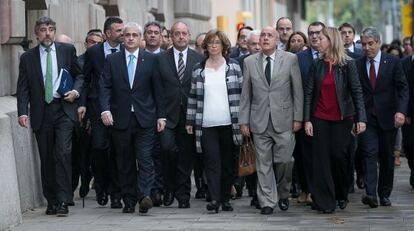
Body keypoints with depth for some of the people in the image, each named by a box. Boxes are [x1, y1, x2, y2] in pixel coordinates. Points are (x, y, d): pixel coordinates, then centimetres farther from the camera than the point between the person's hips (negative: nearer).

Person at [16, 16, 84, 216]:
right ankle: (51, 201, 14)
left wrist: (76, 91, -5)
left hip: (63, 109, -1)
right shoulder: (27, 58, 7)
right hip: (41, 113, 2)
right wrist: (22, 112, -9)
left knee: (63, 153, -13)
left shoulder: (68, 50, 7)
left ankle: (63, 201, -10)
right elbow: (23, 88, 3)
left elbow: (79, 75, 14)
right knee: (46, 159, 5)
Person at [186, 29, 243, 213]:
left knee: (228, 162, 5)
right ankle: (214, 199, -11)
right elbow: (193, 96, 11)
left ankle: (225, 199, 14)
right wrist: (190, 121, 7)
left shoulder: (233, 67, 6)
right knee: (212, 162, -7)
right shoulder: (198, 70, 8)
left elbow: (241, 93, 6)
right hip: (206, 125, 0)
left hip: (229, 123, 0)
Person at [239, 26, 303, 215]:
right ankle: (267, 202, 9)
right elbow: (245, 94, 8)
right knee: (264, 163, 2)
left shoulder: (290, 59, 2)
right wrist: (244, 121, 4)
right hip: (260, 121, 1)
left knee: (284, 160, -3)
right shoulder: (249, 62, 6)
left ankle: (283, 194, 21)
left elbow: (297, 91, 2)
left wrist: (298, 118, -2)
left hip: (283, 120, -1)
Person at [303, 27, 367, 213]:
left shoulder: (348, 64, -3)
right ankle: (325, 201, 4)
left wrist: (361, 118, -10)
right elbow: (308, 93, 3)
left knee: (339, 155, -3)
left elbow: (357, 92, -4)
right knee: (322, 159, -1)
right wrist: (307, 119, -3)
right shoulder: (317, 65, 4)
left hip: (342, 118, -2)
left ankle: (342, 195, 19)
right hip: (320, 118, 2)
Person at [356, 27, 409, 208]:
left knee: (386, 157, 8)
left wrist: (401, 111, -15)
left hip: (387, 117, 0)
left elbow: (403, 89, -1)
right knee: (369, 154, -13)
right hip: (366, 117, 0)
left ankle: (384, 194, 20)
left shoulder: (393, 62, 1)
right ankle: (370, 194, -21)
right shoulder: (357, 65, 4)